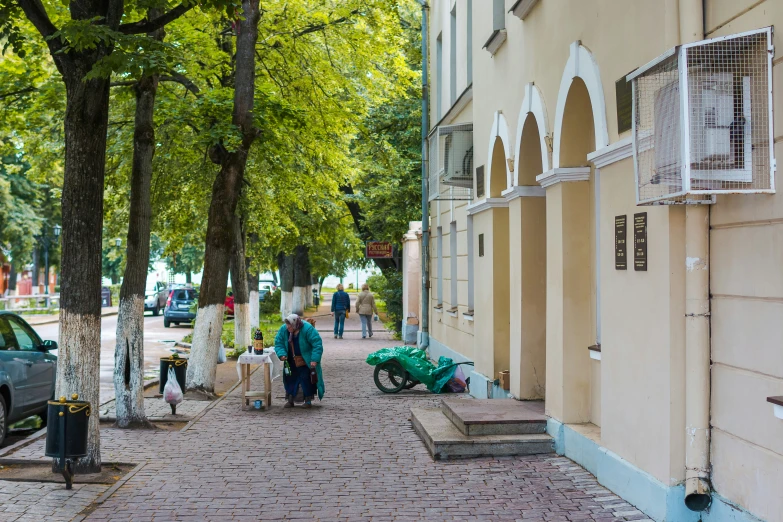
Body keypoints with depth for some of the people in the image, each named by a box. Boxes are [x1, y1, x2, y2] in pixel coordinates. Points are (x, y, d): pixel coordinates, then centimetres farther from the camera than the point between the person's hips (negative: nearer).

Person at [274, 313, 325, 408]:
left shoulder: (308, 329, -24)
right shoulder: (283, 329, -10)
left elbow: (317, 345, -24)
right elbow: (278, 343, -1)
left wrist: (315, 359, -30)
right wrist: (282, 354, -19)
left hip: (306, 362, -4)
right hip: (291, 363, 4)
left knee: (306, 379, -3)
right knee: (289, 379, 5)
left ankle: (308, 400, 10)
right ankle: (290, 400, 17)